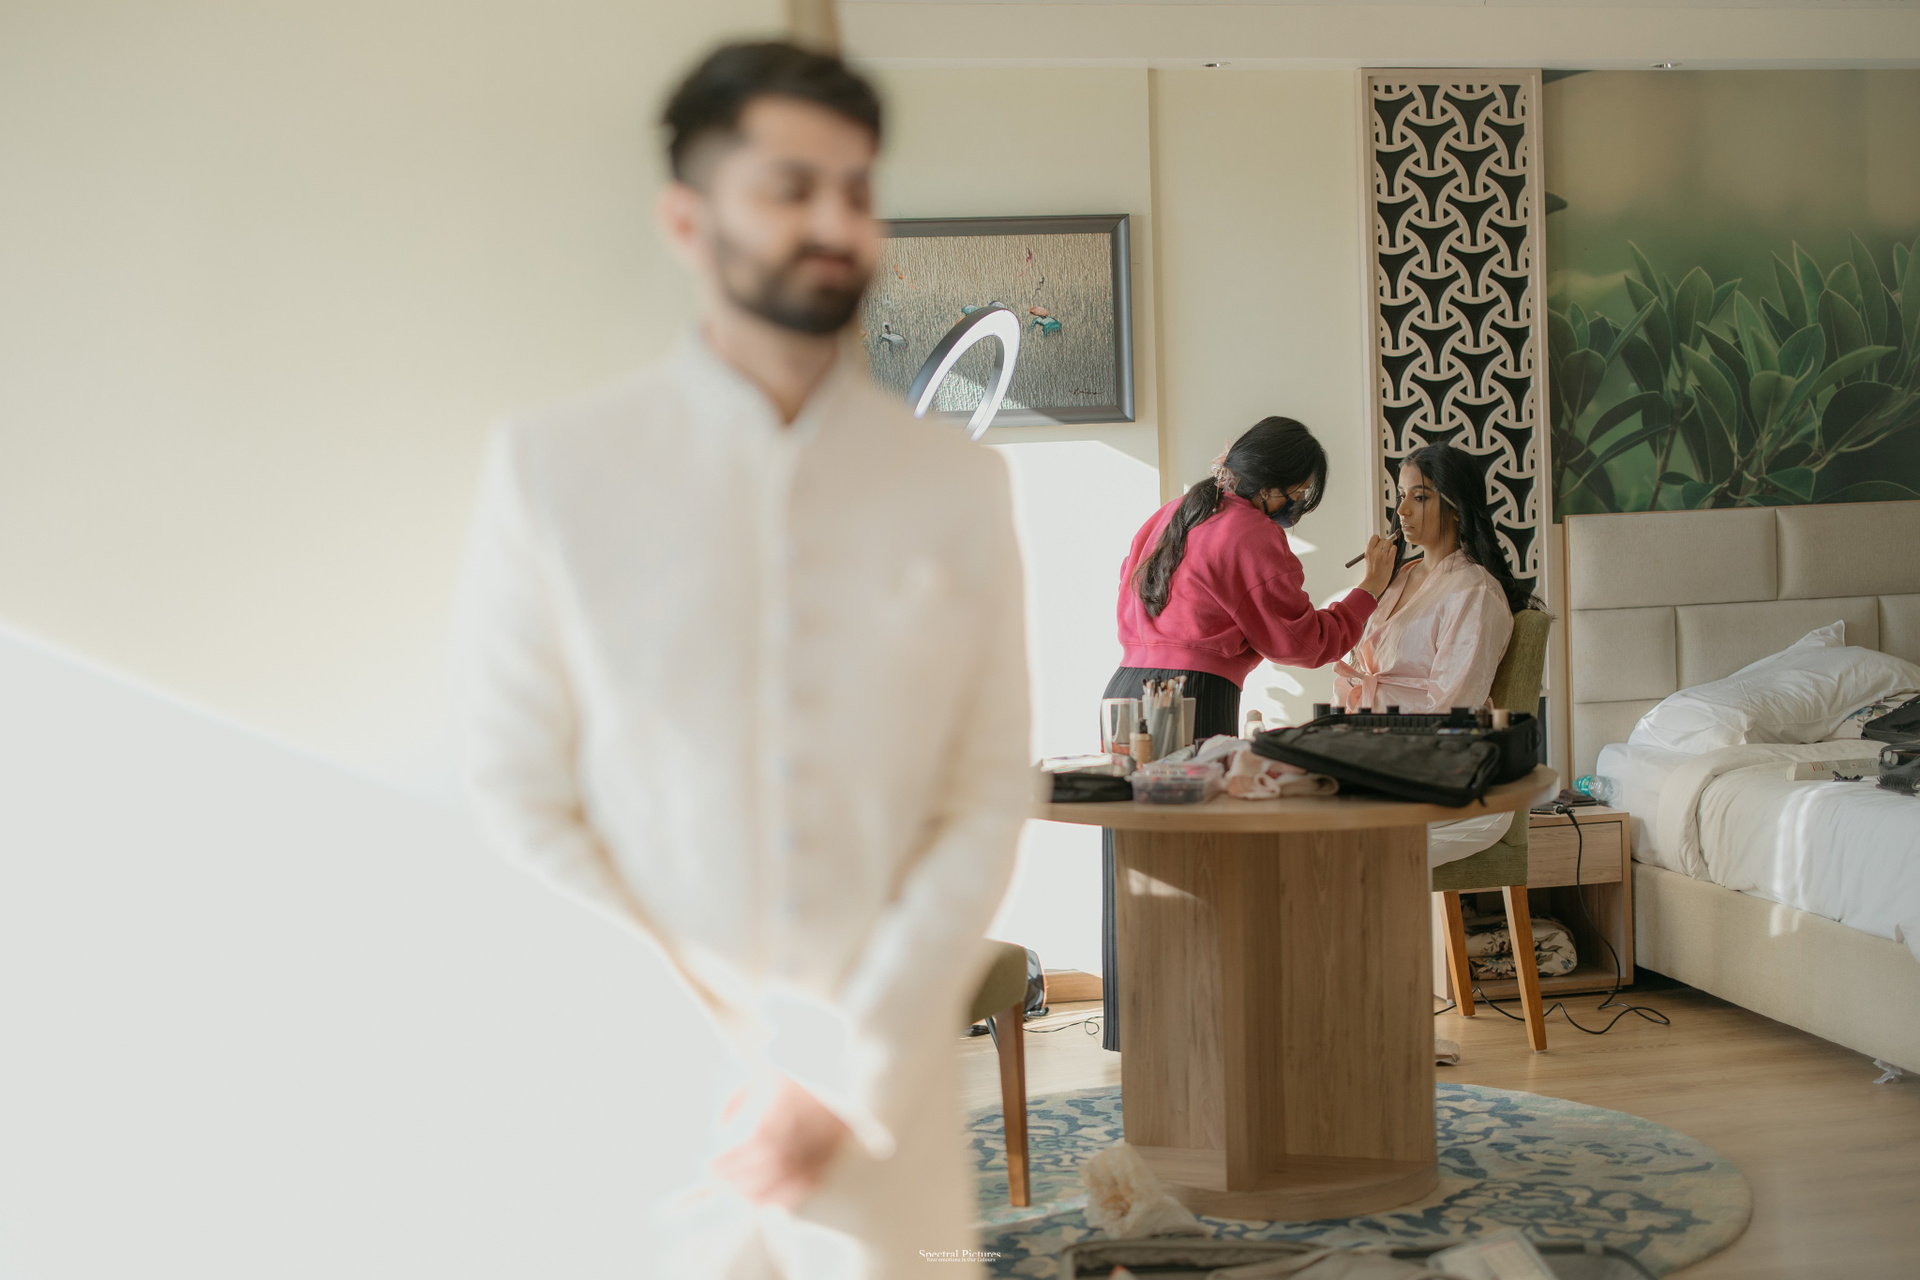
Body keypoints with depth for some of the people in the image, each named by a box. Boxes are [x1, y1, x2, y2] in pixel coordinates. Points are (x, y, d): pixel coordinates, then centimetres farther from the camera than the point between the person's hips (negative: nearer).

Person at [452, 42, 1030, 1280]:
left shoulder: (961, 485, -1)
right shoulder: (552, 467, -5)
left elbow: (989, 802, -3)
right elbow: (522, 802, -5)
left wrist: (856, 1072, -9)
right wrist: (710, 1057, -8)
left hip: (888, 1082, 1)